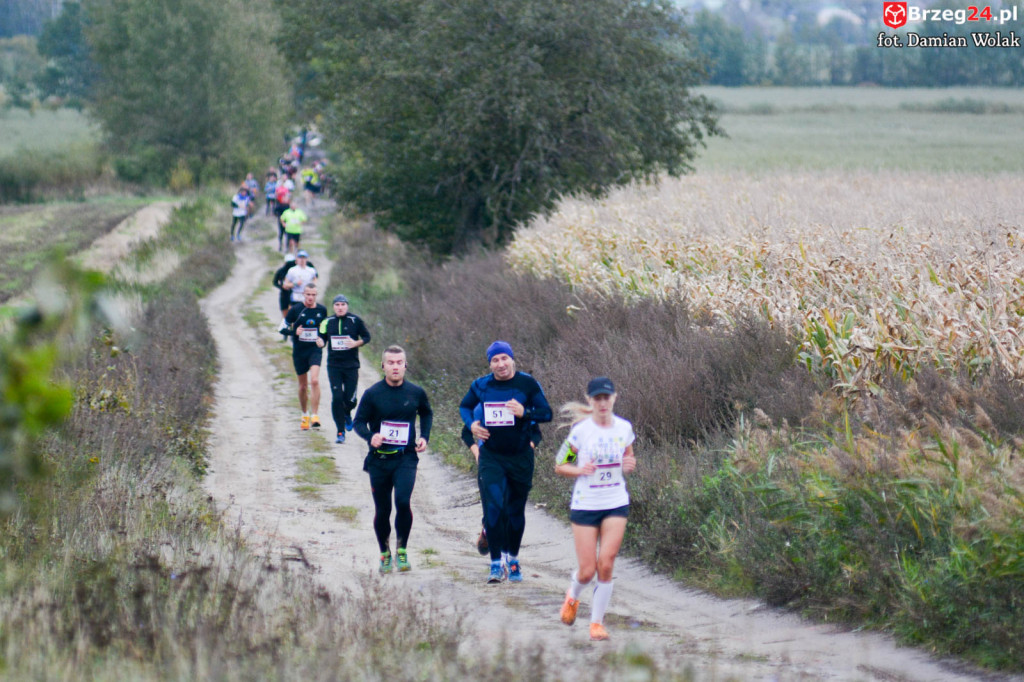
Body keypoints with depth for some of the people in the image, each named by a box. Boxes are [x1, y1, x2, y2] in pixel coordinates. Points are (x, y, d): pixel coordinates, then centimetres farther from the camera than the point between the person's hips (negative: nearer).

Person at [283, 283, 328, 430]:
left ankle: (314, 416, -18)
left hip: (315, 350, 0)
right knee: (303, 386, 10)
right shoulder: (296, 309, -4)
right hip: (299, 351, 0)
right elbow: (283, 327, 0)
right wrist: (294, 331, -19)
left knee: (314, 381, -21)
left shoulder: (322, 310, 3)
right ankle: (305, 415, 30)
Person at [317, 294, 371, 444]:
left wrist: (356, 343, -15)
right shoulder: (327, 322, 3)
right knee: (337, 398, -8)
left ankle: (347, 414, 38)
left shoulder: (355, 320, -3)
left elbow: (367, 337, 3)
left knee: (350, 399, 0)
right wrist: (320, 342, -12)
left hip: (351, 365, -1)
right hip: (334, 365, 1)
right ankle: (340, 432, 2)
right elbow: (322, 338, 12)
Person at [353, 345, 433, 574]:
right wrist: (370, 436, -20)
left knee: (403, 501, -20)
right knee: (382, 510, 7)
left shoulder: (416, 393, 2)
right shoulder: (372, 394, -4)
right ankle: (385, 554, 26)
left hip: (406, 458, 0)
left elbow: (427, 413, 21)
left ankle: (402, 550, -1)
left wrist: (424, 437, 6)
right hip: (379, 460, 0)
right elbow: (359, 422, 1)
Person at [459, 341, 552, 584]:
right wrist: (471, 424, -1)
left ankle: (513, 559, 29)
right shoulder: (481, 386, 1)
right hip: (490, 456, 0)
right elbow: (465, 406, 19)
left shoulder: (527, 384, -6)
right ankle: (496, 564, -9)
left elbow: (547, 413, -6)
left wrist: (525, 413, -24)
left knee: (516, 510, 11)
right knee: (492, 507, -13)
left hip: (520, 457, 0)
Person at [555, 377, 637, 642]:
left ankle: (597, 621, 6)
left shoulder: (624, 428, 1)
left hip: (616, 504, 2)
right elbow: (559, 466, -1)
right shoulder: (580, 431, -9)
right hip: (585, 506, -2)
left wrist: (629, 465, -6)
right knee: (587, 570, -1)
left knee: (606, 564, -9)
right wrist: (580, 470, -20)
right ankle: (572, 597, 34)